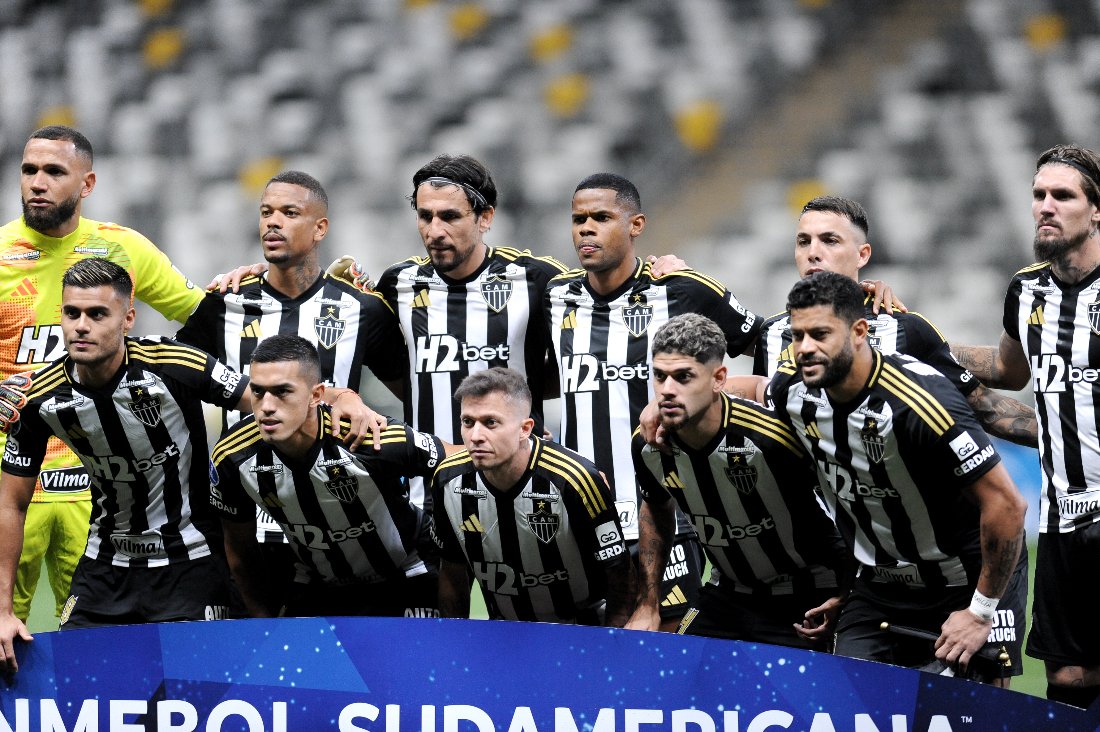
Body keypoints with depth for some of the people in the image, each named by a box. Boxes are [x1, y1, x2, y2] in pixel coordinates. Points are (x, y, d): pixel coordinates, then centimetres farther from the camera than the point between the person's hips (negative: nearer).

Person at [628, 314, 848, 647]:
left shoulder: (770, 438, -30)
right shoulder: (647, 446, -11)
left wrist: (844, 597, -18)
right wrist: (648, 606, 13)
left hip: (806, 602, -5)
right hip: (726, 593, 5)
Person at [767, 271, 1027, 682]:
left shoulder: (917, 403, -28)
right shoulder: (790, 390, -10)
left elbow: (1006, 504, -26)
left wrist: (980, 612, -19)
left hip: (965, 587, -5)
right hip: (879, 587, 5)